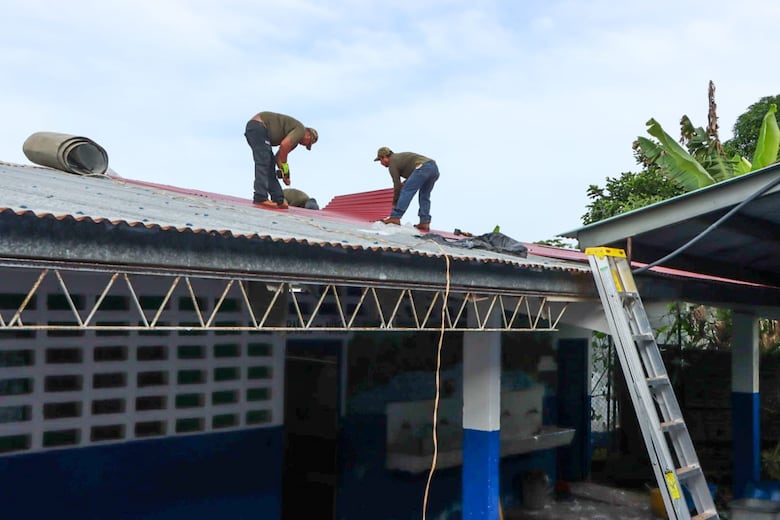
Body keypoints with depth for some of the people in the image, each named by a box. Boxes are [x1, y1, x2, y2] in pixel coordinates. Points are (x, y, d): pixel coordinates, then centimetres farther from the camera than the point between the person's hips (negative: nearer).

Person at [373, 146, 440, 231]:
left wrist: (395, 203, 17)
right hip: (434, 167, 9)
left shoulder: (392, 163, 9)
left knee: (406, 191, -3)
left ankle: (395, 217, -9)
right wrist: (405, 183, 28)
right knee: (424, 196, 15)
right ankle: (424, 223, 6)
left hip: (423, 168, -8)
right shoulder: (401, 157, 35)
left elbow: (397, 185, 8)